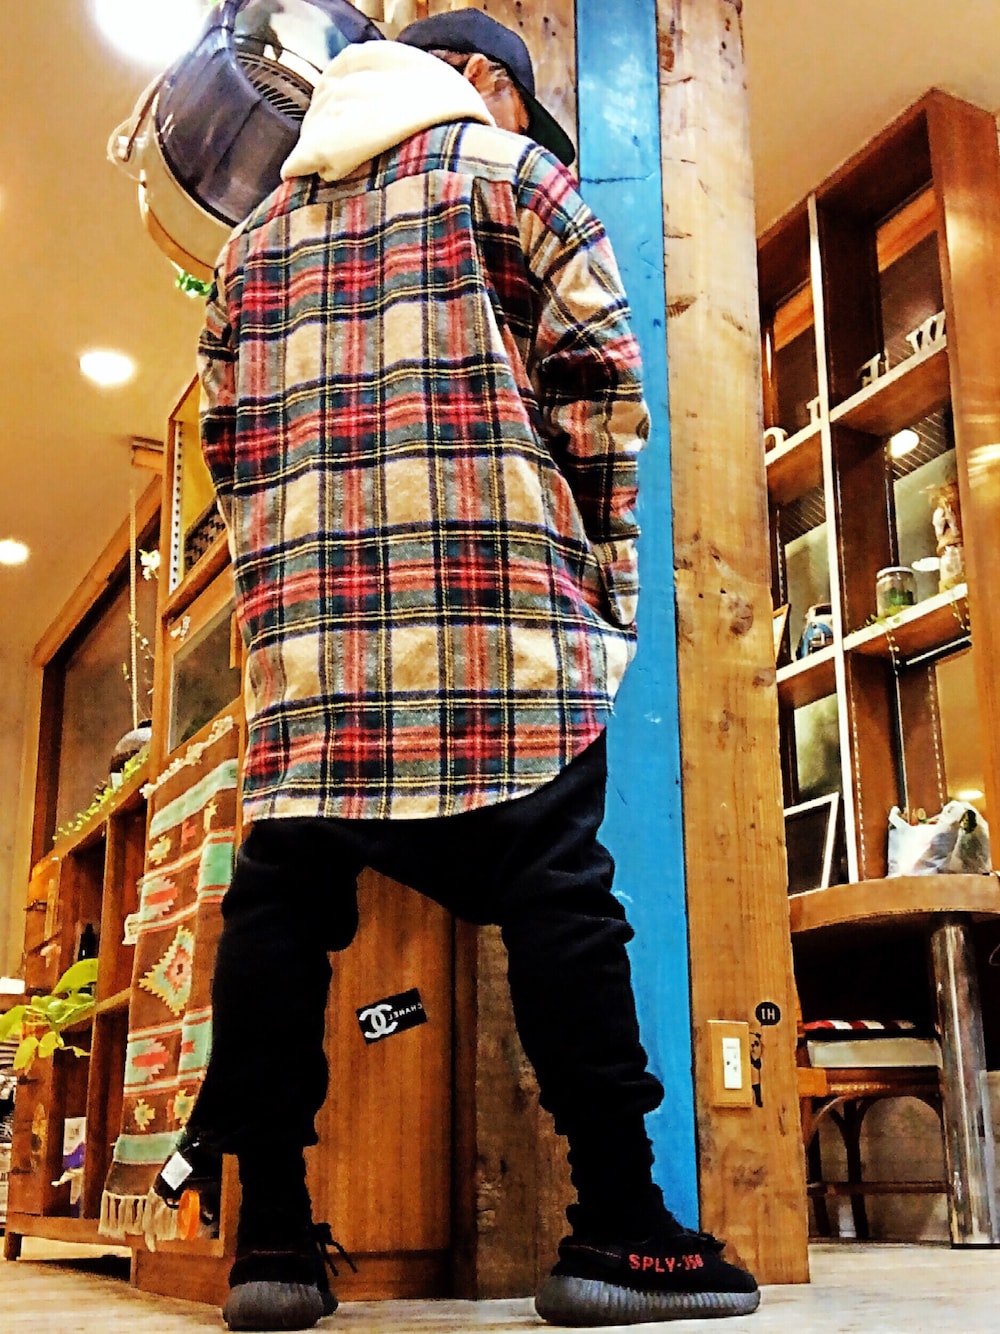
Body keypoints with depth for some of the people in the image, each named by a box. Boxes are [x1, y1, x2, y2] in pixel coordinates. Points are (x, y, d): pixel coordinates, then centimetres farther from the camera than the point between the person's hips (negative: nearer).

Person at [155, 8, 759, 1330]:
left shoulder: (257, 230, 27)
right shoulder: (504, 164, 12)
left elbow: (228, 434, 21)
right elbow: (595, 364, 2)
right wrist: (605, 549, 9)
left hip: (304, 601, 5)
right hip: (496, 590, -4)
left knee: (283, 884, 2)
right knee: (553, 883, -6)